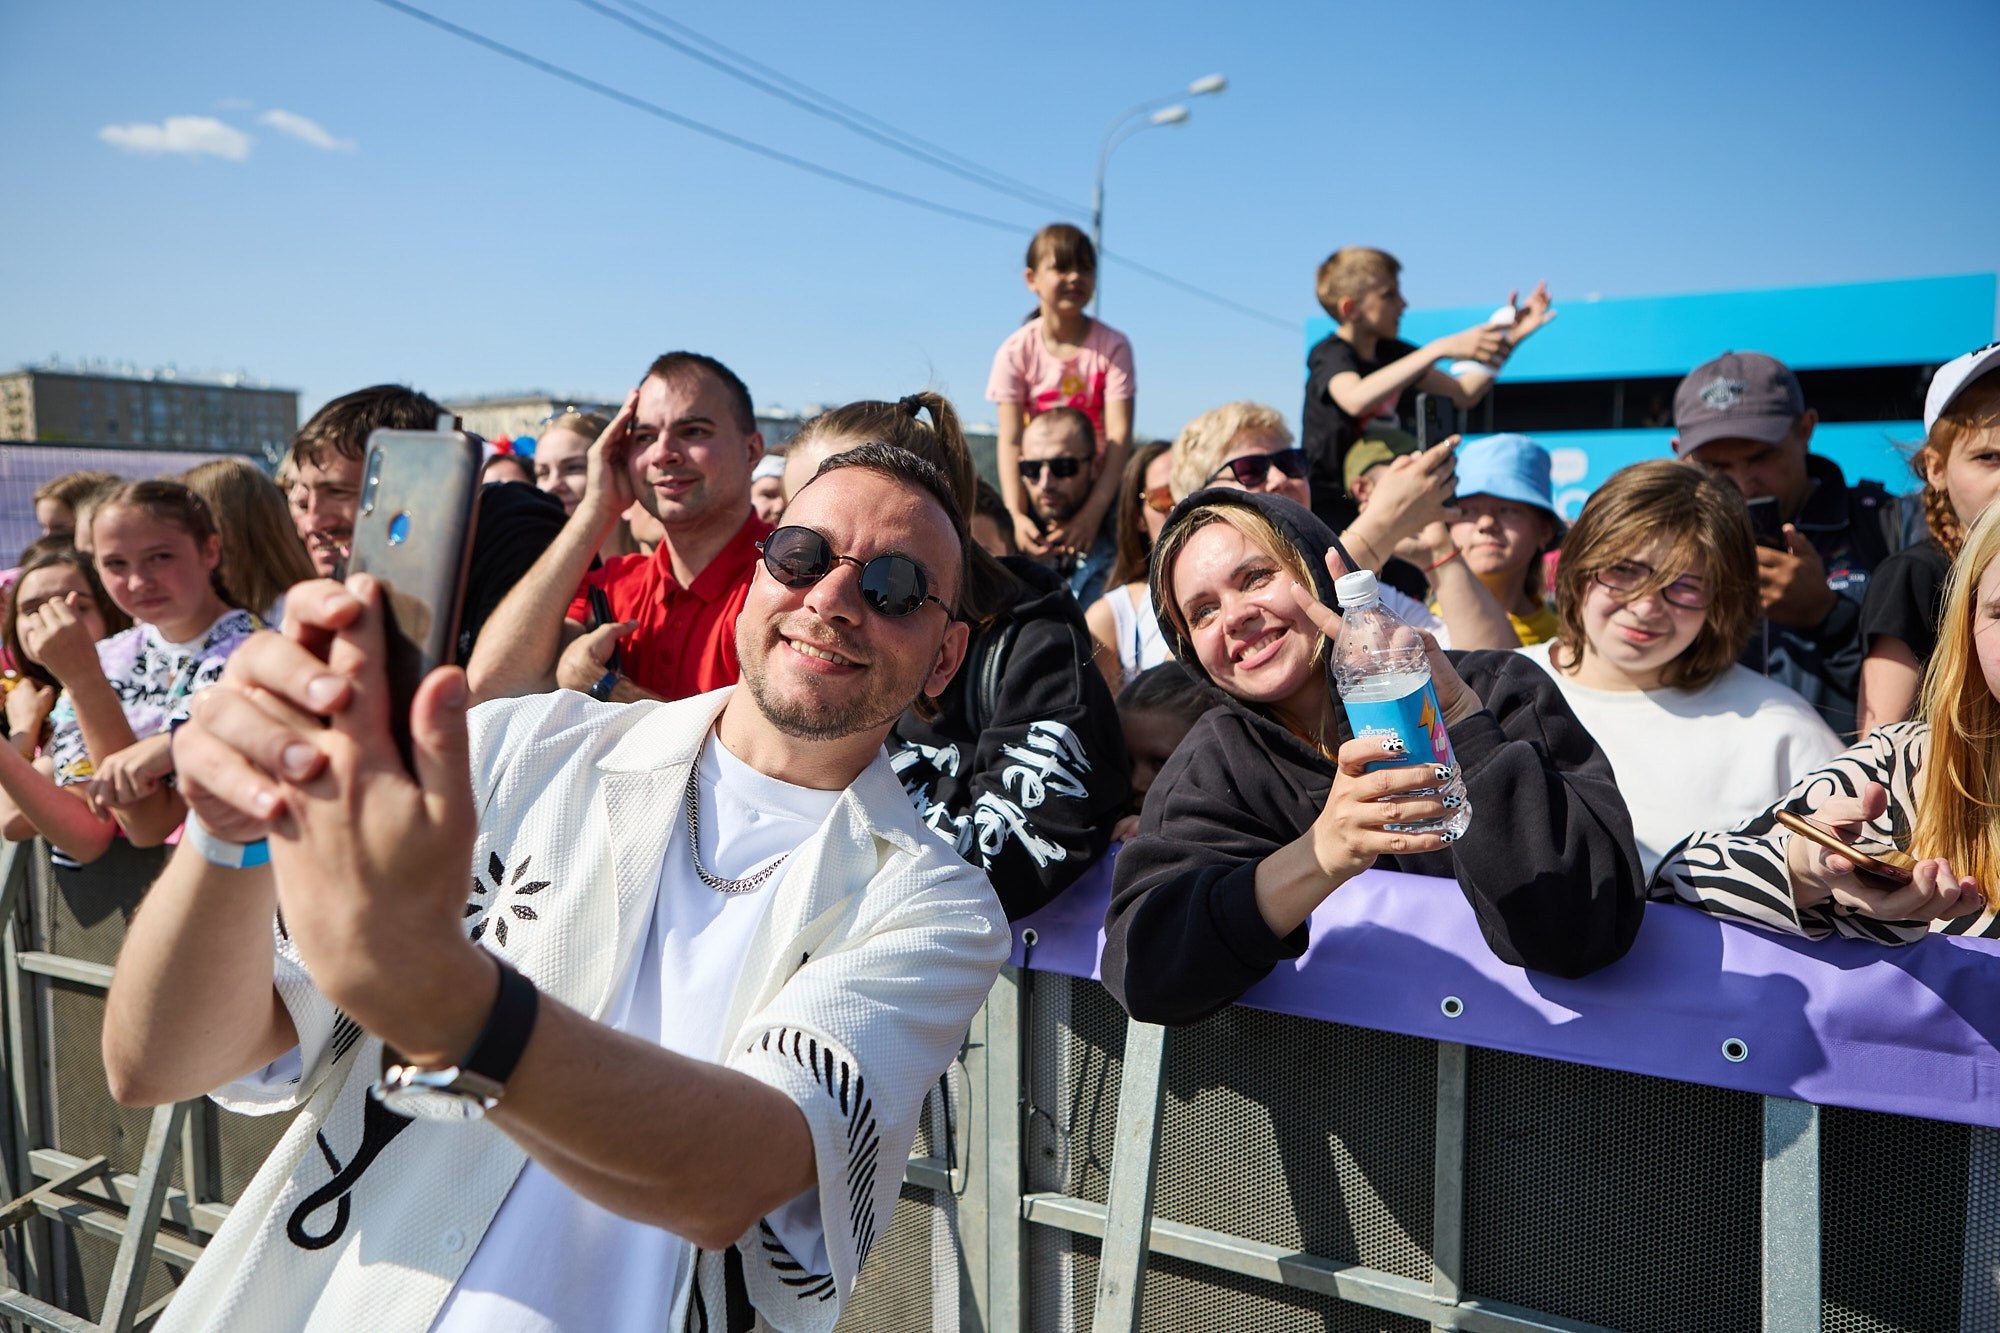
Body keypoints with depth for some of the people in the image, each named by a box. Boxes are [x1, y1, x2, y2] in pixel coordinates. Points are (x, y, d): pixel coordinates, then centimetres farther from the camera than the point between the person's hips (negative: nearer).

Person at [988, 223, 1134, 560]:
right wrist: (1016, 515, -28)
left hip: (1099, 485, 0)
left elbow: (1120, 435, -15)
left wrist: (1093, 512, -28)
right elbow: (1010, 440, -13)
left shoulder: (1113, 346, -6)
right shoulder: (1016, 351, -5)